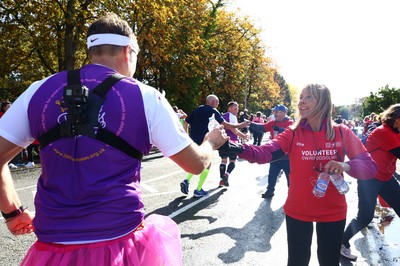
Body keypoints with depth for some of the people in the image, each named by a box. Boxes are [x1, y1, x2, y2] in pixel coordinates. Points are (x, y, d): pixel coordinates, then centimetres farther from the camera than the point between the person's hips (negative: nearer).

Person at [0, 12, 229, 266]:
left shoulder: (40, 90, -1)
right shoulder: (145, 97, -7)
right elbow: (196, 163, -2)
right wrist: (211, 141, 19)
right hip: (120, 243, -1)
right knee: (166, 229, 29)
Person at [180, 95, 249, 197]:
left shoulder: (197, 110, 13)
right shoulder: (213, 111, -4)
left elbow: (186, 123, 12)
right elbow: (225, 124, -13)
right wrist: (240, 125, -6)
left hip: (193, 141, 6)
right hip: (203, 142, -6)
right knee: (207, 165, 8)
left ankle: (186, 181, 4)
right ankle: (198, 190, 5)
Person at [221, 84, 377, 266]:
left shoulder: (342, 132, -8)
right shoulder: (292, 133, -9)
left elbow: (370, 166, -7)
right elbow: (264, 153, -23)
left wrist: (346, 165, -29)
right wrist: (234, 147, -41)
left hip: (333, 212, 0)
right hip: (298, 211, 0)